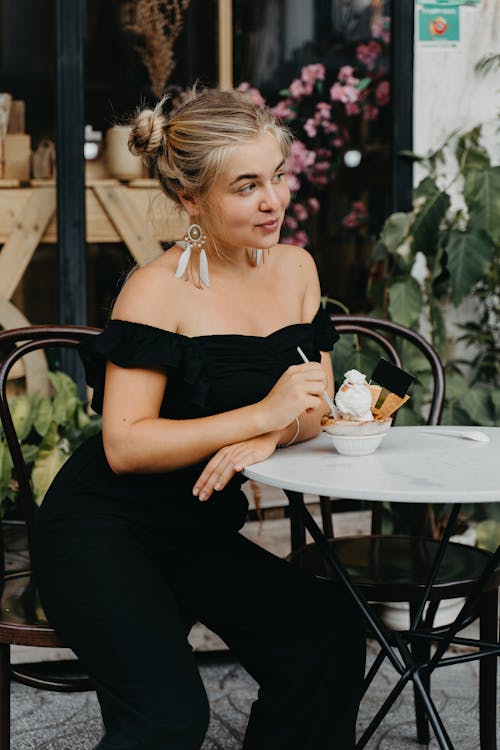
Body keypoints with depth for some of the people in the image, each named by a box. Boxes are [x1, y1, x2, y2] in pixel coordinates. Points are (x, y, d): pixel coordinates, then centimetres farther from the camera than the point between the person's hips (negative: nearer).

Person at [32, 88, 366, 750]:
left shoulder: (294, 267, 5)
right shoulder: (158, 290, -14)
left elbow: (315, 408, 7)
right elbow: (125, 446, -21)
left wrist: (270, 437, -16)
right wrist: (263, 413, -25)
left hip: (203, 535, 6)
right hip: (102, 532, -6)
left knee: (328, 634, -17)